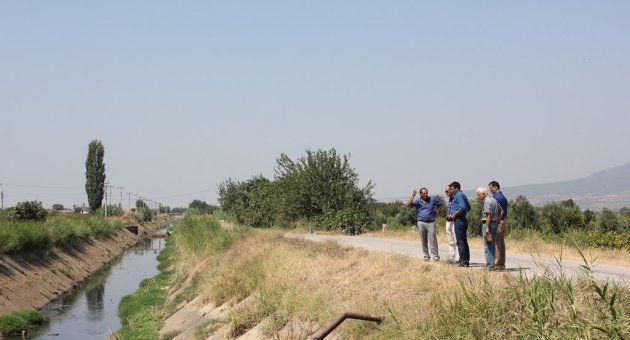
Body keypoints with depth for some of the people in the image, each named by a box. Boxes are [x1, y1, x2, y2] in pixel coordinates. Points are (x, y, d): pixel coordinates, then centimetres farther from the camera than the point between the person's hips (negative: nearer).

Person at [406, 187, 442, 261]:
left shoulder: (432, 200, 5)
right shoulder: (417, 201, 2)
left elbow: (440, 204, 21)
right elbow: (408, 204, -13)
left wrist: (437, 212, 10)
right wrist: (413, 195, -16)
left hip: (431, 222, -1)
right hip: (421, 222, 1)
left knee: (433, 240, -7)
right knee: (424, 241, 5)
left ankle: (436, 256, -7)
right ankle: (426, 256, 12)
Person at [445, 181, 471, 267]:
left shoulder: (458, 195, -11)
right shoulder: (463, 195, 19)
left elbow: (462, 208, -23)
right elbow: (468, 208, 25)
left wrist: (454, 215, -14)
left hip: (459, 220, -10)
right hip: (463, 220, 10)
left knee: (460, 241, -9)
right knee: (464, 241, 11)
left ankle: (463, 261, -11)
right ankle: (466, 260, 14)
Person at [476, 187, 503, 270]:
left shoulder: (487, 201, -14)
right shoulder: (493, 200, 15)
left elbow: (488, 215, -20)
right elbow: (501, 211, 22)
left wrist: (487, 227, -20)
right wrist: (497, 221, 15)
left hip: (488, 224, -10)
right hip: (494, 224, 10)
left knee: (488, 246, -6)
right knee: (492, 246, 12)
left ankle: (490, 265, -7)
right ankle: (491, 264, 16)